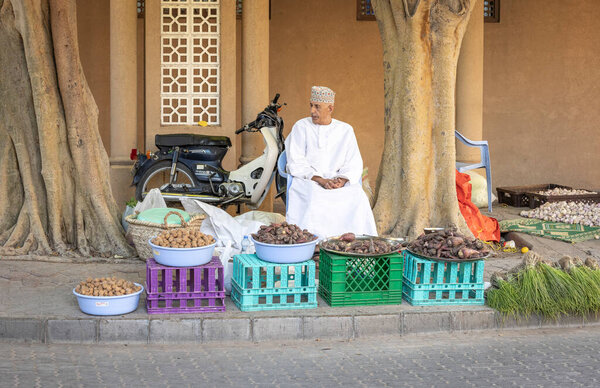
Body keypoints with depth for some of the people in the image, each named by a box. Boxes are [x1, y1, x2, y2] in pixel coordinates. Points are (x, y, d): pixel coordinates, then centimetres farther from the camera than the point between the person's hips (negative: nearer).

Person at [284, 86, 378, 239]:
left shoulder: (345, 130, 9)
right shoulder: (301, 127, 2)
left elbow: (354, 164, 5)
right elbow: (296, 164, -5)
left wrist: (342, 180, -17)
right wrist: (320, 180, -19)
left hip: (337, 180, 2)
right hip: (306, 180, -2)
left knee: (357, 197, -28)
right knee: (315, 199, -36)